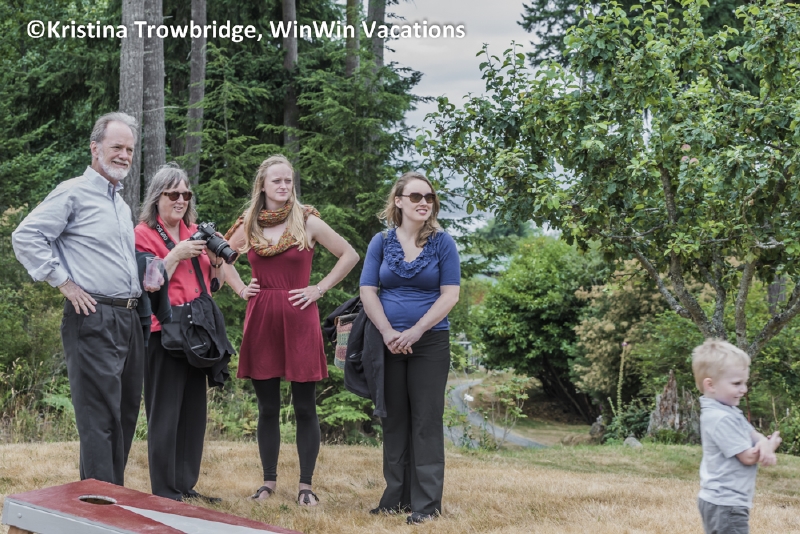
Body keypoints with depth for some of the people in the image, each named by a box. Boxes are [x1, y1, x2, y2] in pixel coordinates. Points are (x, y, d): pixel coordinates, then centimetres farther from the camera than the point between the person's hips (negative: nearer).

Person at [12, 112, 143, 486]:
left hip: (128, 320, 9)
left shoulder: (122, 205, 21)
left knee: (125, 415, 12)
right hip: (93, 319, -9)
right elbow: (25, 237, -14)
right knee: (99, 419, -8)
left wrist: (147, 280, 14)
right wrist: (64, 284, -14)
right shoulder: (74, 192, -6)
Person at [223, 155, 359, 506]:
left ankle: (306, 485, 8)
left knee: (304, 407, 0)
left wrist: (320, 289, -1)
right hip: (261, 319, 2)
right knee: (267, 407, 8)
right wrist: (240, 288, 11)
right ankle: (269, 480, 19)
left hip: (299, 319, -2)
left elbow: (350, 256, 5)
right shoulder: (248, 225, 7)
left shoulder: (307, 221, 0)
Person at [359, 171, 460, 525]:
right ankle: (396, 497, 16)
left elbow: (450, 295, -5)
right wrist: (388, 332, -12)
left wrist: (415, 332, -13)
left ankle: (426, 502, 1)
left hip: (430, 343, -2)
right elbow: (368, 291, 1)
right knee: (394, 420, 7)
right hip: (389, 345, 2)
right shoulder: (381, 242, 6)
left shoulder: (443, 243, 1)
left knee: (426, 421, -2)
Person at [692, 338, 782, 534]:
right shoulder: (721, 418, -21)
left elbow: (753, 435, 12)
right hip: (726, 505, -11)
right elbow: (748, 457, -20)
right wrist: (771, 445, -1)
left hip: (722, 502, 11)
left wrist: (764, 444, -13)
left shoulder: (729, 411, 12)